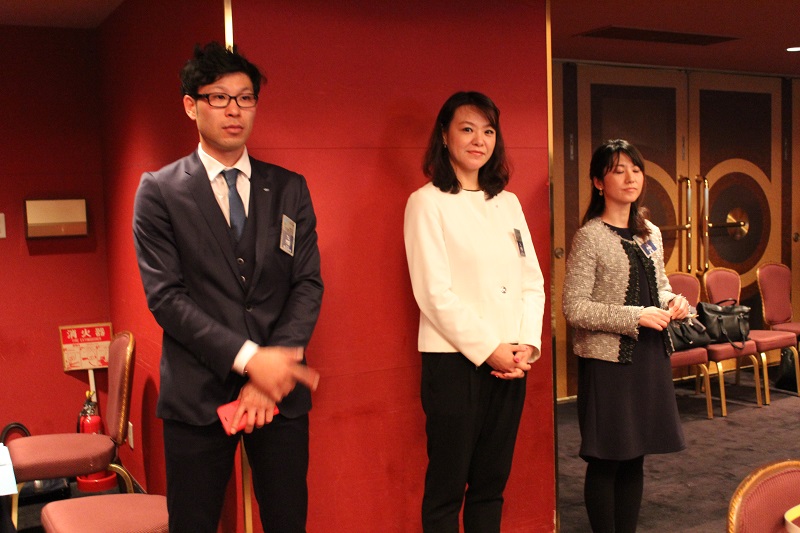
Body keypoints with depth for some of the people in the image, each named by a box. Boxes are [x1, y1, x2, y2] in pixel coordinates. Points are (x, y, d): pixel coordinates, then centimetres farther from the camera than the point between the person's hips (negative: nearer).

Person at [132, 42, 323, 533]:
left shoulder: (290, 189, 8)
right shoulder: (160, 192, 0)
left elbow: (308, 284, 2)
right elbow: (165, 296, -8)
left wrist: (272, 371, -11)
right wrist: (248, 359, -17)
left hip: (280, 387, 2)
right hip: (198, 396, -2)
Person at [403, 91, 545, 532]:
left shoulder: (508, 203, 13)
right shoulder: (427, 202, -4)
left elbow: (532, 282, 11)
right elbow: (434, 293, -12)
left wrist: (527, 344, -4)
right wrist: (488, 349, -13)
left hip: (510, 362, 6)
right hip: (455, 361, -5)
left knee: (491, 483, 13)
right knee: (447, 487, 3)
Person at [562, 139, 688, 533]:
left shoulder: (651, 234, 10)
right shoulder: (590, 237, -10)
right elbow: (574, 308, -15)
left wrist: (674, 301, 0)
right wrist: (635, 317, -19)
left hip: (650, 357, 6)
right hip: (608, 362, -6)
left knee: (635, 456, 14)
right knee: (606, 460, 2)